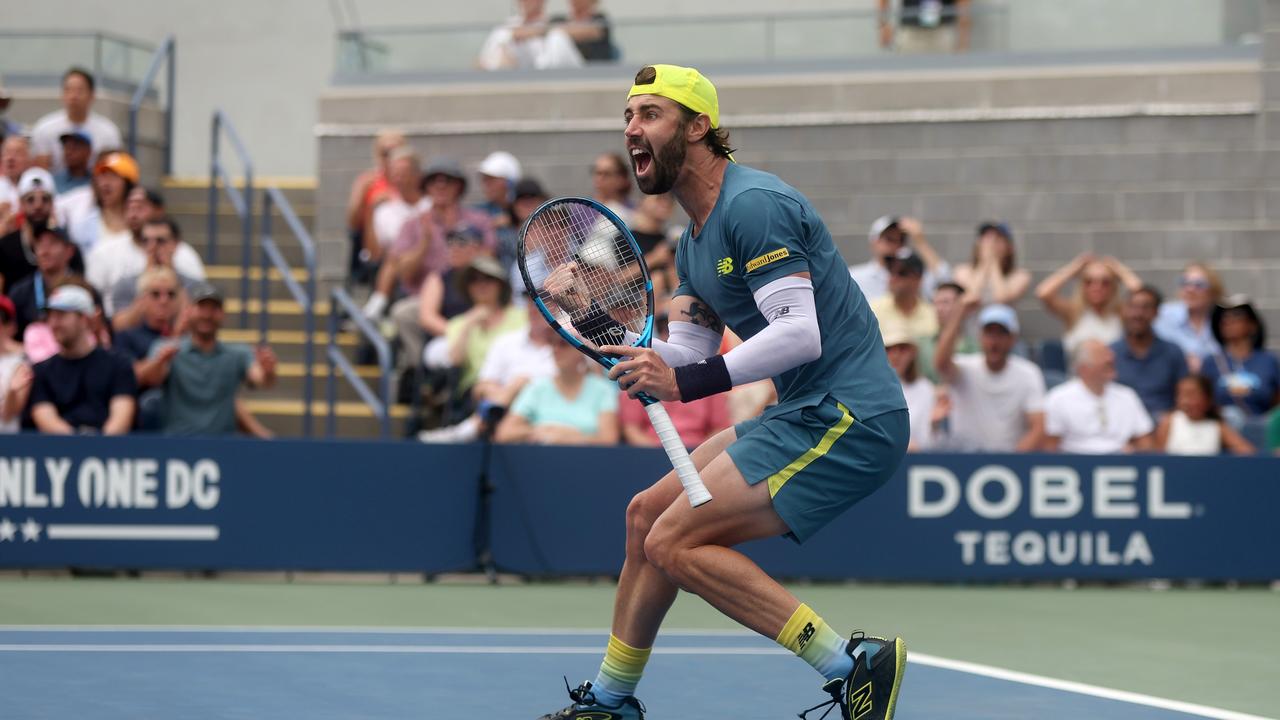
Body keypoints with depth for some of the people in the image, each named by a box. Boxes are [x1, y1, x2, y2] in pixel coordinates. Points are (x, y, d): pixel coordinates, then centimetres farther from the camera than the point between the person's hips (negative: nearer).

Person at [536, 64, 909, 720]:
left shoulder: (752, 204, -15)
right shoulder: (694, 241, 17)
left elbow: (800, 334, -24)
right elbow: (684, 360, 17)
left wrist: (687, 381, -25)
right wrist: (588, 315, 9)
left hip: (847, 418, -10)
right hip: (802, 417, 10)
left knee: (675, 543, -16)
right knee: (647, 515, 16)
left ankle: (854, 666, -18)